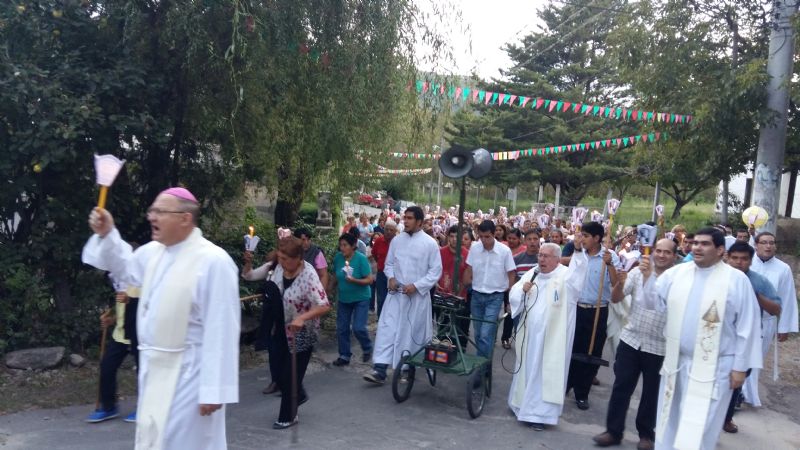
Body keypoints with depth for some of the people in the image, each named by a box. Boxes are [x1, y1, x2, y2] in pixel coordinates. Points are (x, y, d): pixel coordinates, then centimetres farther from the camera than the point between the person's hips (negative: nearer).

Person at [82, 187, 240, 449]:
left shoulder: (213, 261, -22)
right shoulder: (154, 251, 4)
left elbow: (221, 331, -23)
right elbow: (125, 268, 26)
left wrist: (214, 389, -20)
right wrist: (107, 233, 7)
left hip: (188, 373, -8)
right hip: (155, 369, 8)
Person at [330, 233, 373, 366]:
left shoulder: (361, 259, -19)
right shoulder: (338, 258, -6)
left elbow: (369, 280, -19)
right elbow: (335, 277, 9)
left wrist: (354, 280, -31)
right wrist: (329, 290, 11)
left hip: (361, 298, -5)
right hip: (343, 299, 5)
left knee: (358, 328, -9)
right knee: (341, 329, 6)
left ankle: (367, 349, 19)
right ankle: (344, 356, 22)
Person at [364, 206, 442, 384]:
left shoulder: (429, 243, -7)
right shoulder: (397, 240, 5)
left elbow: (436, 271, -7)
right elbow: (389, 263, 14)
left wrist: (416, 286, -15)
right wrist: (391, 277, -7)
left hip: (417, 295, -3)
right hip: (396, 293, 3)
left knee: (413, 332, 7)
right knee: (387, 328, -5)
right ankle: (380, 370, -6)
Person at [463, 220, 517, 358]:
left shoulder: (505, 251, -12)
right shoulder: (474, 248, -5)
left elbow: (511, 275, -3)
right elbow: (469, 271, 6)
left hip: (495, 297, -3)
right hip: (476, 295, 3)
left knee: (486, 335, -11)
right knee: (478, 334, 12)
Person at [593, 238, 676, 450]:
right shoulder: (638, 271, -2)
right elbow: (615, 298, -4)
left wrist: (650, 276, -34)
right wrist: (620, 282, -23)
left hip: (658, 346, -2)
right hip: (630, 339, 2)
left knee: (651, 393, 12)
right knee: (621, 387, 6)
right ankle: (613, 431, 18)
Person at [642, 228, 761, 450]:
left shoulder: (737, 280, -9)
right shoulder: (676, 272, 1)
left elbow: (747, 326, -7)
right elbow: (654, 302, 0)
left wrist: (740, 366, -7)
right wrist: (647, 277, -17)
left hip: (713, 367, -4)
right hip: (676, 362, 4)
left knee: (699, 427, 1)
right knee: (671, 419, 17)